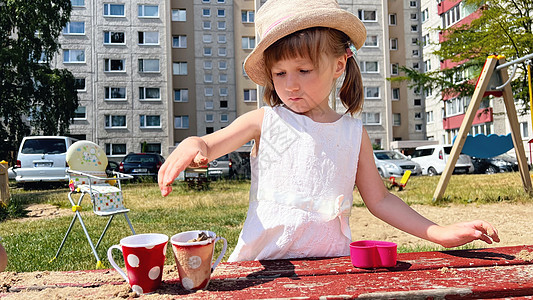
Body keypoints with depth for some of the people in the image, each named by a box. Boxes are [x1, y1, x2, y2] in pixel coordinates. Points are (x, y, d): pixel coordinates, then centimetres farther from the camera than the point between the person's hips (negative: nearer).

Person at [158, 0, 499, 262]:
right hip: (265, 259, -2)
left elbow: (379, 199, 12)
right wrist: (191, 146, -24)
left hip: (330, 258, 2)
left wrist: (439, 233, 6)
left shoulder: (353, 133, 6)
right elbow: (208, 146, 1)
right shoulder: (265, 121, 0)